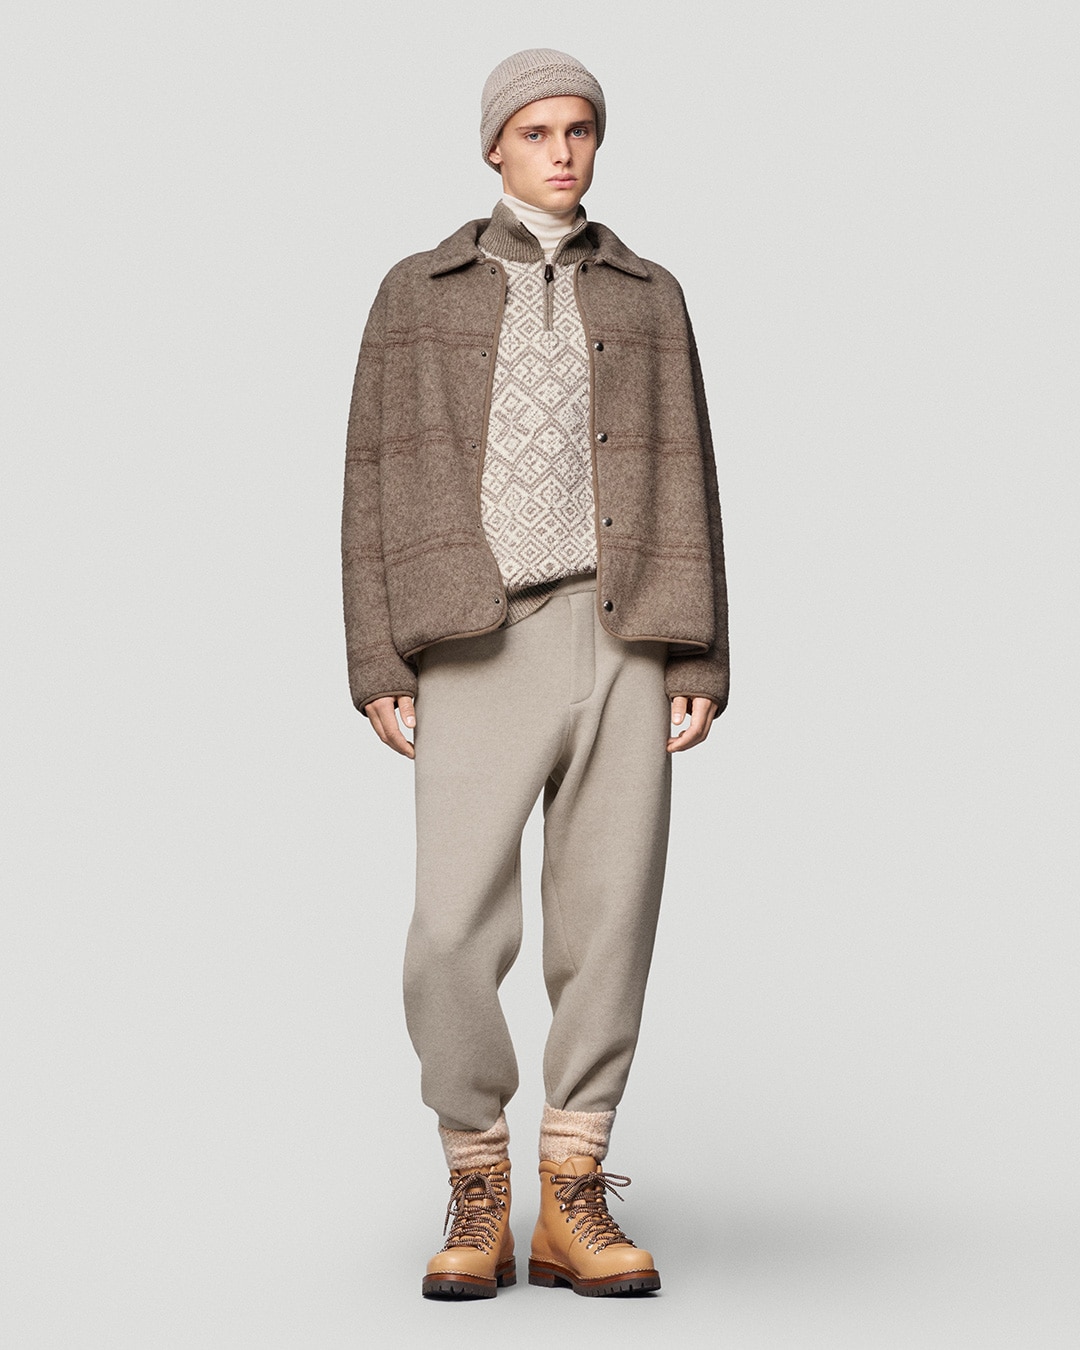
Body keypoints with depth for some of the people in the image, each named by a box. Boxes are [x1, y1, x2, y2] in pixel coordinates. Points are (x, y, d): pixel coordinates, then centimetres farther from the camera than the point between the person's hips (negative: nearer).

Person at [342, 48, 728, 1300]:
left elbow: (685, 483, 10)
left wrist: (701, 664, 0)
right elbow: (375, 481, 6)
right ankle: (476, 1203, 4)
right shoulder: (417, 292, 11)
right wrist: (377, 667, -4)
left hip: (624, 641, 2)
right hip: (482, 647, -1)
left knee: (608, 923, -2)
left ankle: (572, 1201, 8)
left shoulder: (647, 297, 16)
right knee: (456, 930, -11)